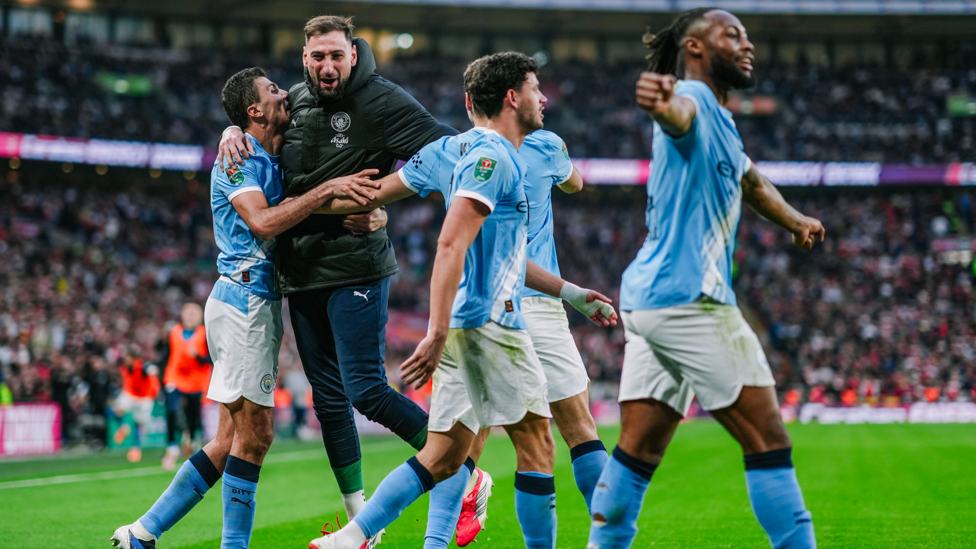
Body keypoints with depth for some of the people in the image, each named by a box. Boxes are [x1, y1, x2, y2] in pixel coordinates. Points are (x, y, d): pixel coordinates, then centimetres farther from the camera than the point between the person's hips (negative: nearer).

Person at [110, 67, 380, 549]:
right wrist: (328, 189, -23)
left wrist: (368, 207, 4)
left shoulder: (274, 161, 19)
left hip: (259, 304, 9)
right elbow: (263, 221, -23)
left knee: (231, 441, 8)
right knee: (254, 433, -9)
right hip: (245, 297, -9)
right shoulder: (239, 158, -8)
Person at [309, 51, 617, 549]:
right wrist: (436, 335, -27)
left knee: (442, 458, 7)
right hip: (488, 323, -10)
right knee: (536, 445, -3)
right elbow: (451, 245, -21)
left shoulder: (500, 161, 22)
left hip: (468, 326, 10)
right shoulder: (492, 158, -11)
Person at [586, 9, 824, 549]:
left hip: (648, 301, 10)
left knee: (638, 450, 5)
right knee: (767, 439, -5)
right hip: (688, 298, -10)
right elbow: (678, 112, -36)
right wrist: (661, 101, -58)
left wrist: (797, 221, 30)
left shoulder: (720, 124, 23)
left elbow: (752, 182, 44)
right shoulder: (694, 101, -9)